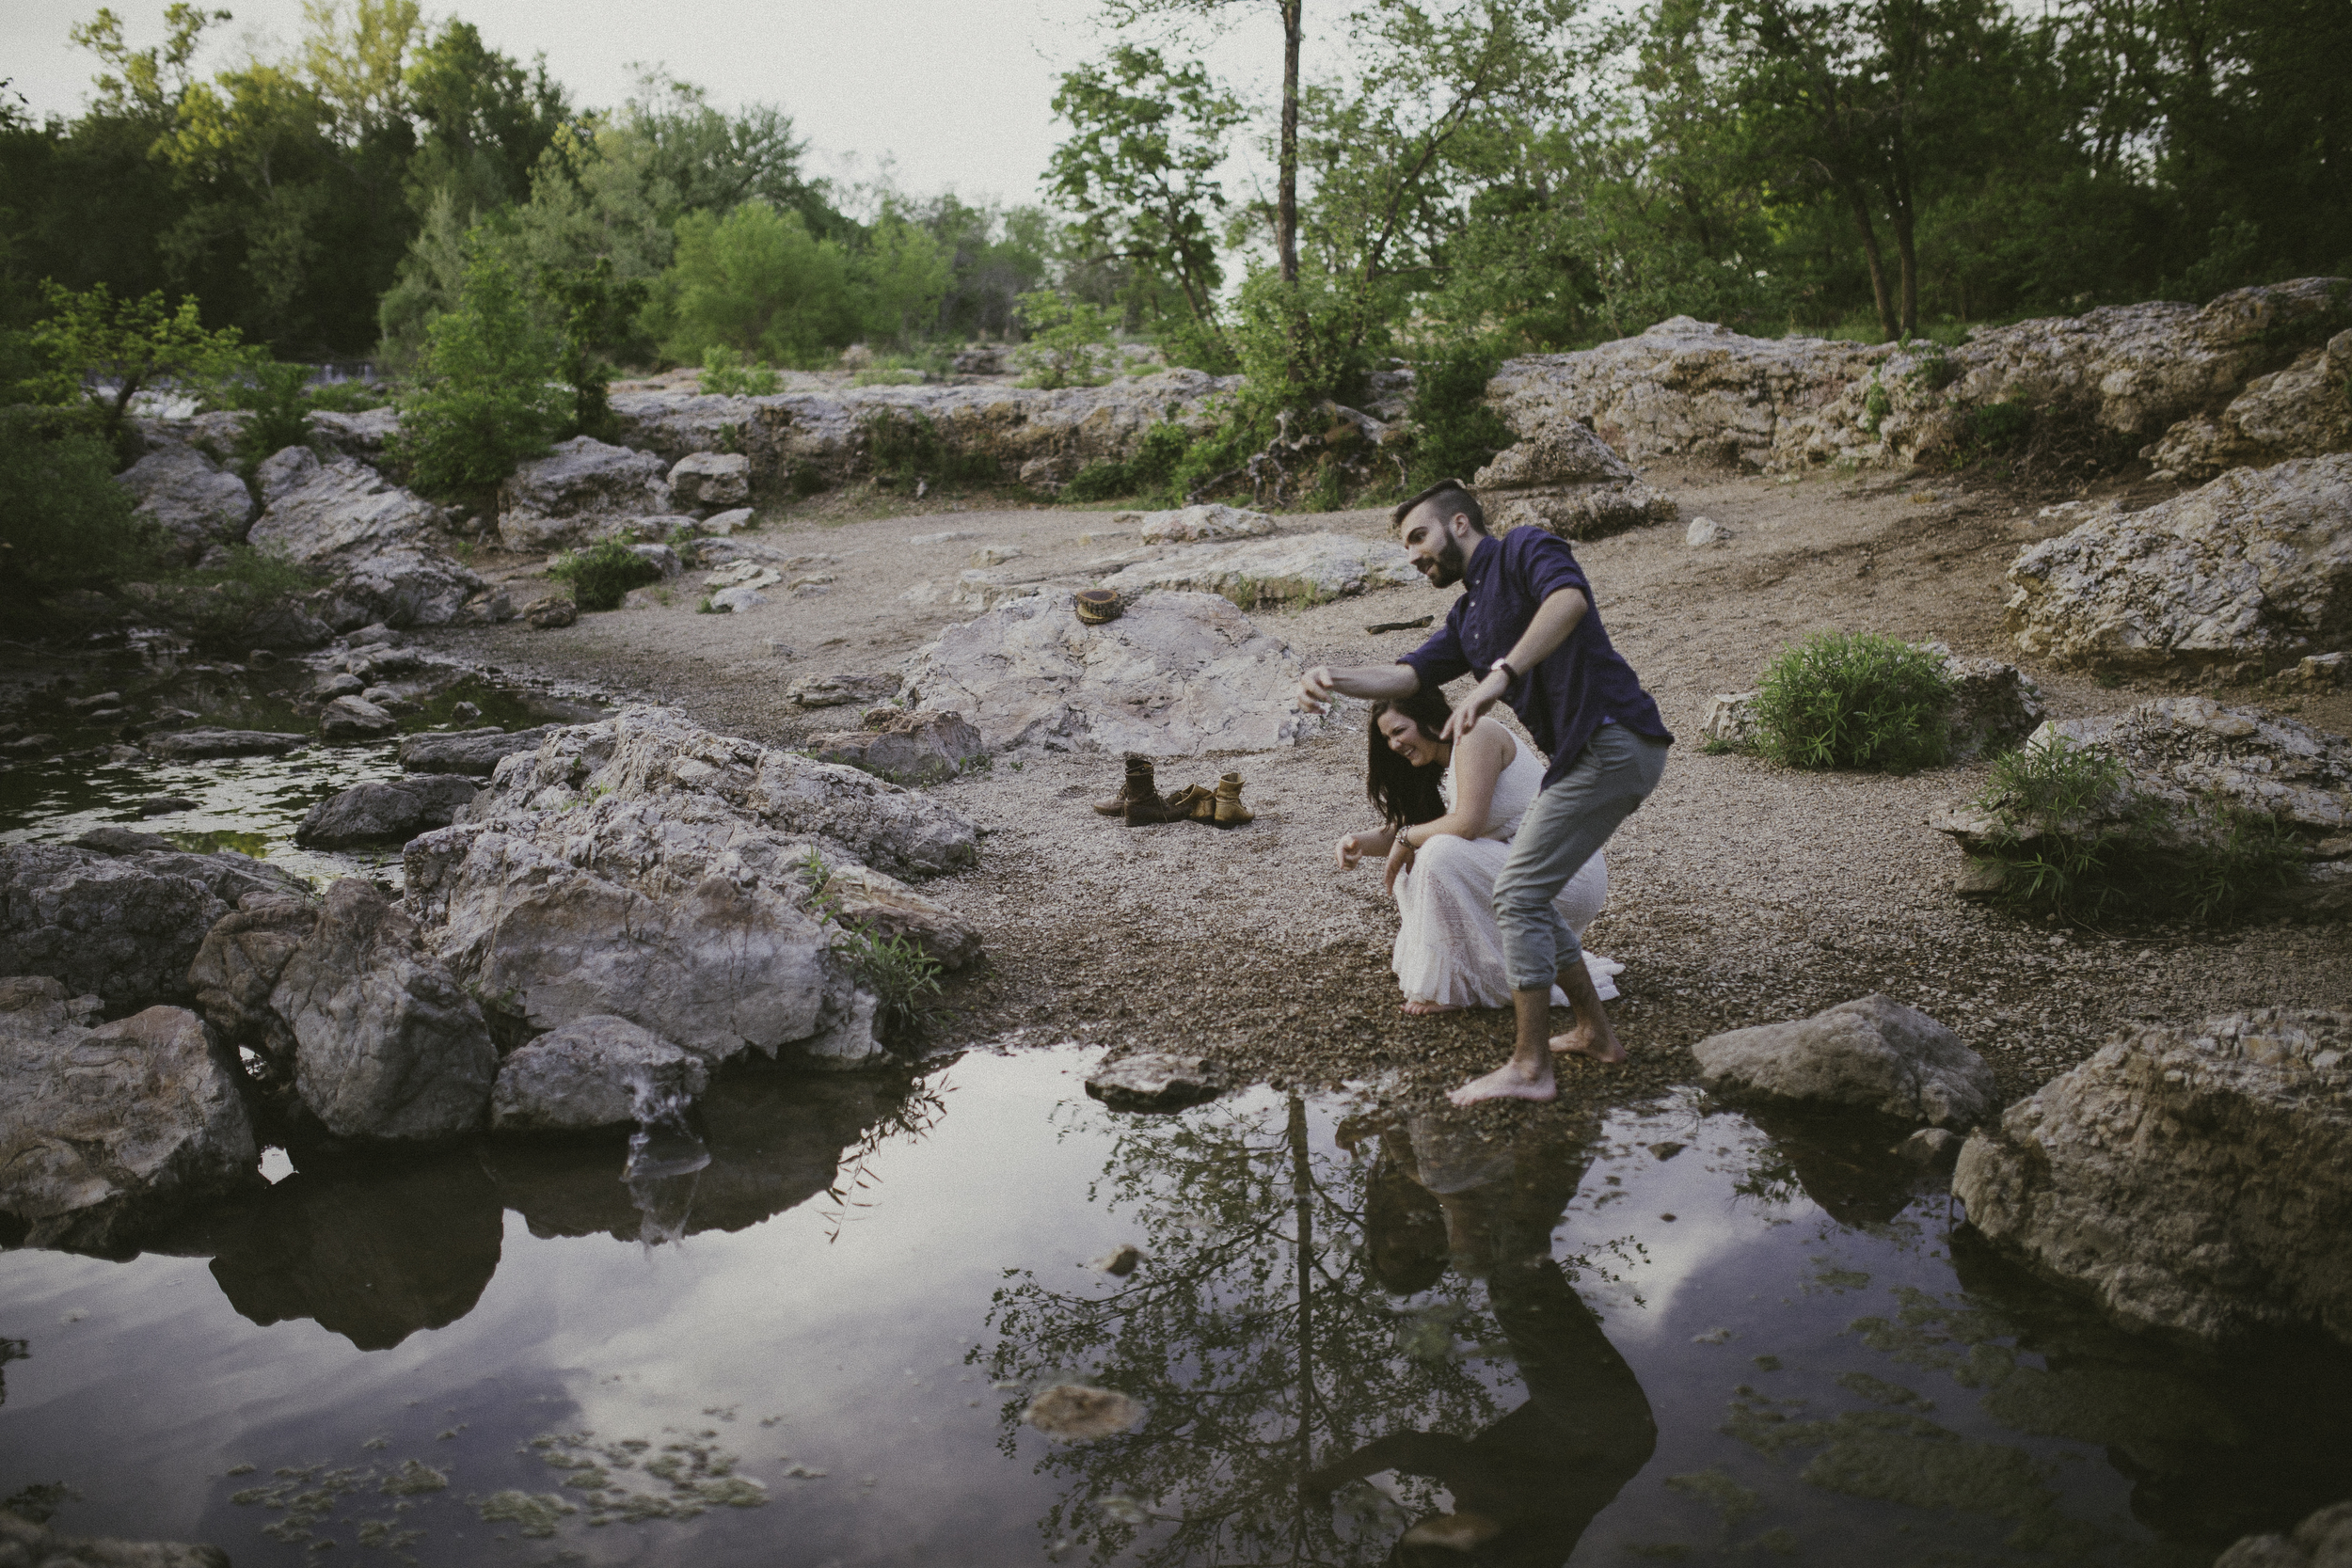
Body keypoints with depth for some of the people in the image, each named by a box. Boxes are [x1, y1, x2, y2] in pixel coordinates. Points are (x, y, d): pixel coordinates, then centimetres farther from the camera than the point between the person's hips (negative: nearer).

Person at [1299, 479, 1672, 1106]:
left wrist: (1498, 676, -37)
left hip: (1613, 741, -10)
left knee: (1518, 893, -9)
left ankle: (1529, 1067, -5)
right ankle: (1595, 1032, 23)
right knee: (1522, 894, 15)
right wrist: (1334, 677, -9)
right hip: (1586, 755, 10)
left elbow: (1569, 598, -27)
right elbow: (1407, 674, 11)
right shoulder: (1468, 618, 21)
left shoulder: (1523, 549, -5)